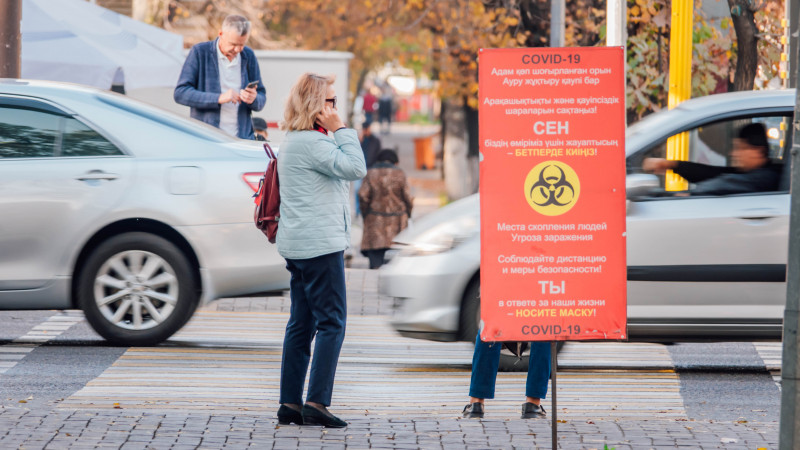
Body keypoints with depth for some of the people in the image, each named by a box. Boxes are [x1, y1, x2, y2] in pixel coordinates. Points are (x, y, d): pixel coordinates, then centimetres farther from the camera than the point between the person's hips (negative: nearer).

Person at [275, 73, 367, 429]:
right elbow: (355, 168, -22)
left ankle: (290, 404, 11)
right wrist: (340, 129, -15)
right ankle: (317, 403, -13)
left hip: (298, 246, 11)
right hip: (320, 245, -11)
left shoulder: (295, 141, 19)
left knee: (302, 325, 11)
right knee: (331, 322, -8)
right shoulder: (312, 142, -15)